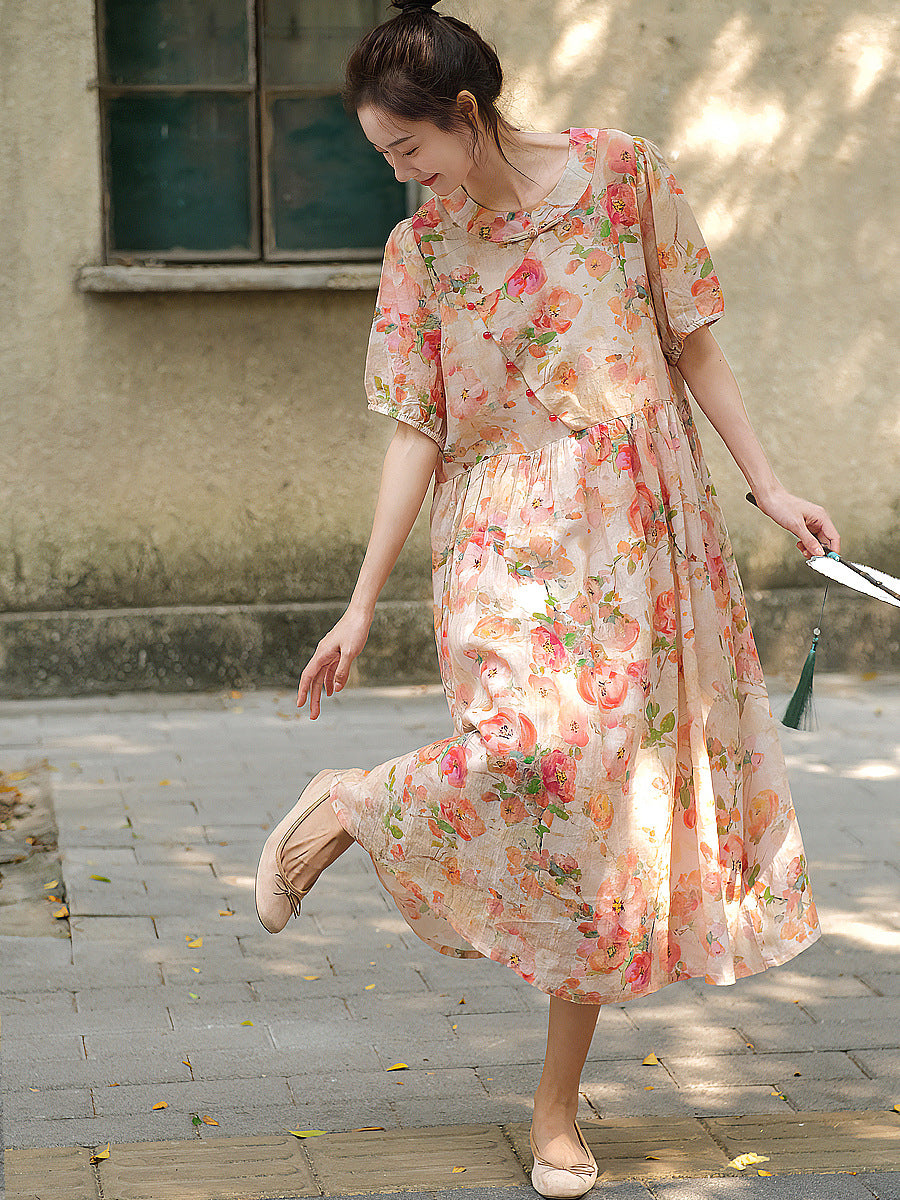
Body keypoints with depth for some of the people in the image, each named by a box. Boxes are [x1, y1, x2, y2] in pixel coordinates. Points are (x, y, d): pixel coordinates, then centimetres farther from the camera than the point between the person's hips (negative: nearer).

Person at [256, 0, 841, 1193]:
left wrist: (768, 486, 2)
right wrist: (362, 606, 0)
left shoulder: (621, 172, 1)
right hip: (505, 540, -1)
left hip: (638, 533, 1)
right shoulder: (420, 249, 4)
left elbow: (691, 344, 6)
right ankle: (344, 806, 1)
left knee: (610, 807, 1)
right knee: (538, 750, -28)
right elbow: (417, 434, 4)